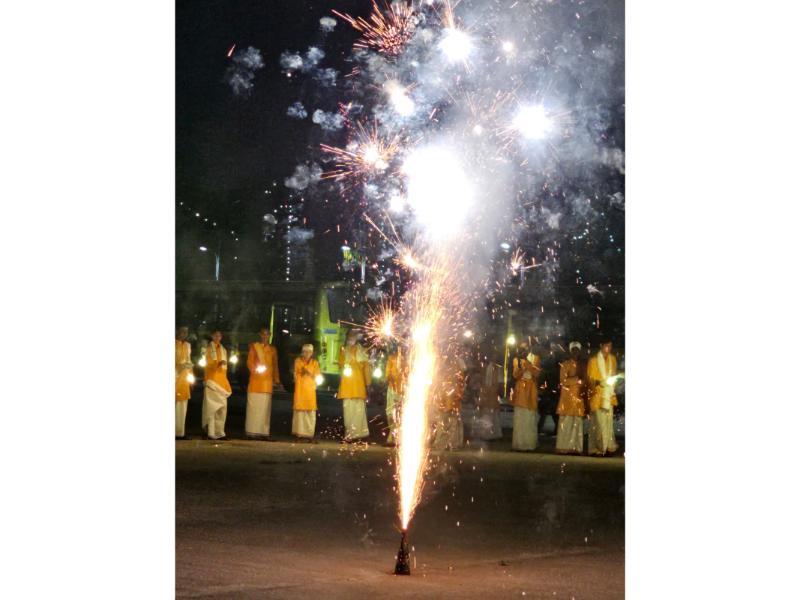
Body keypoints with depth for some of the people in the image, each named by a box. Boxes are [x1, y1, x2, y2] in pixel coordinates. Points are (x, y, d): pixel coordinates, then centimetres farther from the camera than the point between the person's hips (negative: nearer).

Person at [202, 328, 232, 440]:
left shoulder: (224, 350, 20)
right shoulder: (208, 348, 4)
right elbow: (207, 363, -6)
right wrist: (218, 363, -23)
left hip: (222, 379, 5)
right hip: (211, 379, -5)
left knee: (222, 406, -1)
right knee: (211, 405, -12)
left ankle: (219, 432, 0)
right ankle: (210, 432, -16)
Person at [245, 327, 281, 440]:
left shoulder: (272, 349, 15)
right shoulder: (254, 346, 8)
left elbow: (275, 366, 17)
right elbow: (249, 361, 2)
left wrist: (276, 380, 10)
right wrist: (255, 369, -18)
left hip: (267, 381, 2)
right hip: (255, 380, -2)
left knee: (265, 407, 0)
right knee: (253, 405, -5)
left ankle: (263, 432, 0)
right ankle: (252, 431, -4)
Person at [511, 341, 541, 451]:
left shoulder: (535, 358, 5)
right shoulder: (516, 360, 11)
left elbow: (537, 373, -8)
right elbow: (515, 375, 2)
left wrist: (526, 361, -14)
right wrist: (520, 365, -14)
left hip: (531, 389, -2)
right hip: (520, 389, 2)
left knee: (530, 417, -5)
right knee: (519, 418, -2)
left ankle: (529, 444, -3)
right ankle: (519, 444, -1)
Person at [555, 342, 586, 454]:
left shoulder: (581, 366, 18)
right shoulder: (565, 364, 2)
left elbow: (584, 381, 19)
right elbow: (563, 380, -6)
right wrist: (576, 378, -12)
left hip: (578, 396, 5)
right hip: (567, 396, -5)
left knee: (577, 422, 0)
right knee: (566, 422, -8)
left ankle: (575, 447, 0)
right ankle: (563, 447, -8)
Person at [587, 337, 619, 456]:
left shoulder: (612, 359, 12)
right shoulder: (593, 360, -3)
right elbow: (590, 378, -4)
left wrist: (614, 381, -1)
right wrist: (598, 383, -22)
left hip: (609, 394, 5)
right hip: (598, 394, -5)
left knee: (608, 421, 3)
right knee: (598, 421, -9)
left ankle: (608, 447, 6)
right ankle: (597, 448, -7)